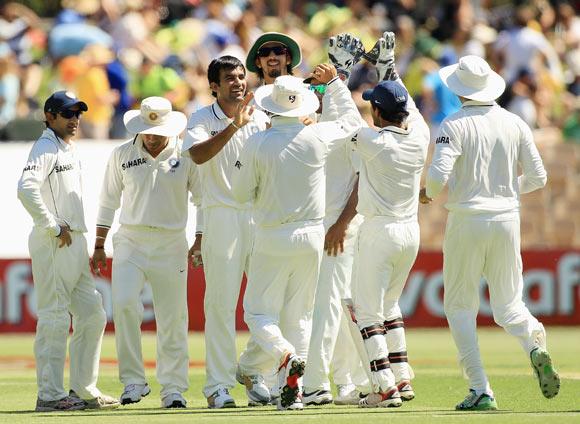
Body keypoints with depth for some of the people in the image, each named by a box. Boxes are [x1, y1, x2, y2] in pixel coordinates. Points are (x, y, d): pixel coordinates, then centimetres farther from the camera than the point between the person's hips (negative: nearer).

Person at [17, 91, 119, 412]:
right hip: (53, 244, -10)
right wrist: (53, 227, -21)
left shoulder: (69, 149, 19)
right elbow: (26, 189, -26)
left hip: (75, 243, 10)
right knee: (54, 319, -8)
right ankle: (50, 395, -7)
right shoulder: (45, 148, -10)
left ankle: (84, 390, 17)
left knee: (92, 316, 11)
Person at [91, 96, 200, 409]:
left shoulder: (185, 156, 0)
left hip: (171, 245, 0)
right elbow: (108, 201, 11)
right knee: (124, 304, -21)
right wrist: (99, 246, 9)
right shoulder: (122, 155, 4)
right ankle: (133, 380, -14)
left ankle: (173, 388, 10)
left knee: (172, 319, 0)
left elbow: (203, 199, 7)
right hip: (130, 242, 0)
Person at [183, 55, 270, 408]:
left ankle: (254, 372, 15)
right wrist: (235, 125, -28)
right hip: (222, 217, -4)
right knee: (221, 302, -5)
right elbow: (198, 154, -21)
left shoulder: (261, 119, 10)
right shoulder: (202, 120, -1)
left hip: (262, 216, 4)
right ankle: (219, 384, -2)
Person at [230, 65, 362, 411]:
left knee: (259, 311, 4)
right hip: (312, 236, 3)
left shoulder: (258, 144, -12)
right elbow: (352, 120, 15)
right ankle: (292, 391, 7)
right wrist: (334, 83, 25)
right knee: (299, 314, 11)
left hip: (273, 239, -3)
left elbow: (241, 193, -4)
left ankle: (284, 354, -26)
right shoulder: (318, 137, -5)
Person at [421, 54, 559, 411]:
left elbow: (439, 174, -20)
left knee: (460, 306, 8)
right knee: (508, 303, 13)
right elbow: (537, 176, 4)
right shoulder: (514, 124, 4)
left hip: (467, 221, -4)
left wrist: (428, 193, 2)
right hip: (507, 218, 4)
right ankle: (535, 344, -22)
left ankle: (481, 390, -1)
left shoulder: (455, 125, -9)